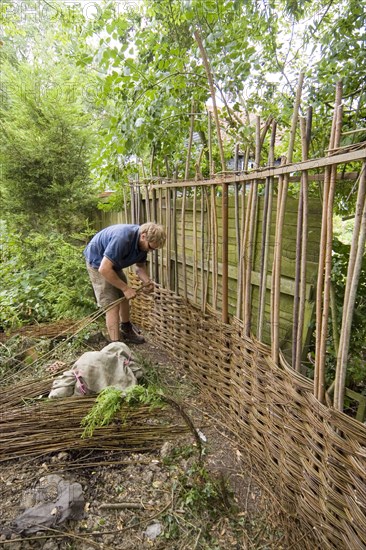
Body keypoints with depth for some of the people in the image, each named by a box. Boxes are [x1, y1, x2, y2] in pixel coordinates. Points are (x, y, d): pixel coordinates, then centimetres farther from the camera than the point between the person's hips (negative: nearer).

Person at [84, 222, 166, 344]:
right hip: (98, 263, -8)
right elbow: (104, 269, -38)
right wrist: (125, 288, -30)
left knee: (123, 297, 18)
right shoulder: (122, 239, -39)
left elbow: (140, 266, 0)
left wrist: (147, 281, -20)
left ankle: (126, 329, 41)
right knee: (112, 305, -12)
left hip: (113, 263, 8)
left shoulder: (143, 243, -13)